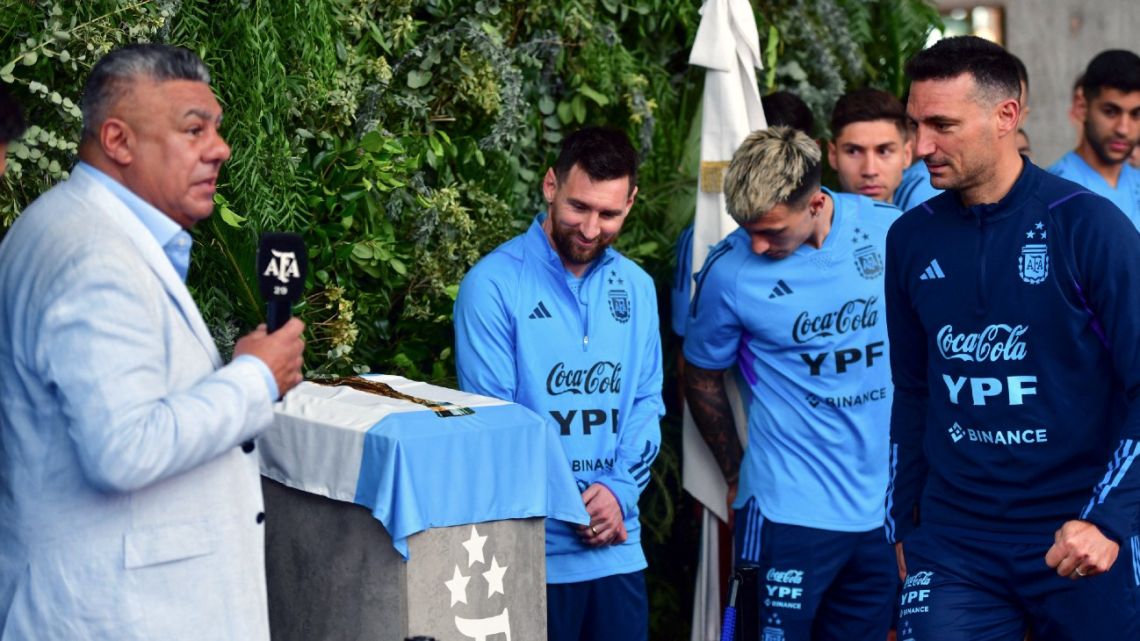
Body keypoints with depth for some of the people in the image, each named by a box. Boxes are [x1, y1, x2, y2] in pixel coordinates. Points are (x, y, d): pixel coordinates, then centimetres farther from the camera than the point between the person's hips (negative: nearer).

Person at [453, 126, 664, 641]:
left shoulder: (636, 288, 8)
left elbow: (646, 402, 9)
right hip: (533, 551, -5)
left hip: (618, 549, 5)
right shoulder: (494, 284, -9)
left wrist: (620, 489, -8)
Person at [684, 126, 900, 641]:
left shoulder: (889, 230, -4)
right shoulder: (729, 271, -10)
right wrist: (737, 474, 7)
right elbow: (702, 379, 6)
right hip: (791, 511, -3)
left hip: (887, 503, 3)